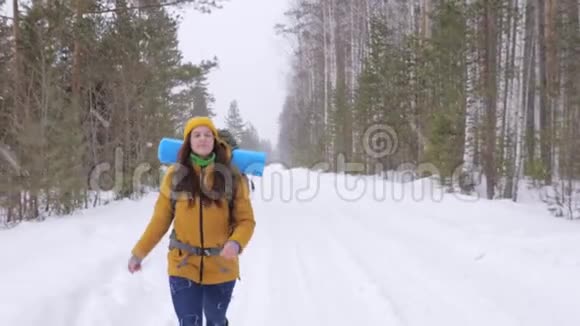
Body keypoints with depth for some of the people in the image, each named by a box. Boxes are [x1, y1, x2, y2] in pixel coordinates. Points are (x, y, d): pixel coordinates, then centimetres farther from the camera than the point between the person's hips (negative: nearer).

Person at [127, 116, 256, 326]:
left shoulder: (231, 177, -5)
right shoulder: (175, 175, -2)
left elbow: (246, 220, -4)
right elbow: (160, 220, 5)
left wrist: (236, 243, -24)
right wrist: (139, 253, 6)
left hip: (220, 267, 0)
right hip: (183, 267, 0)